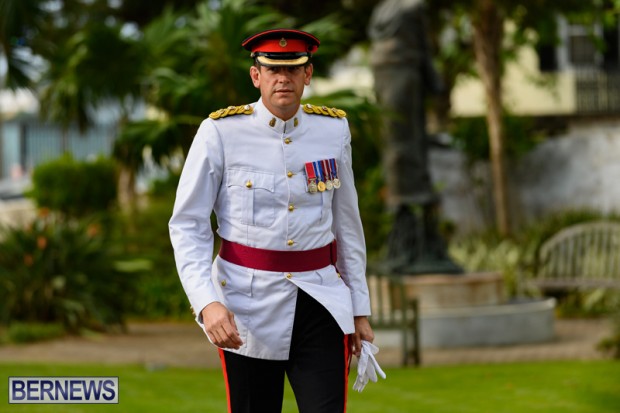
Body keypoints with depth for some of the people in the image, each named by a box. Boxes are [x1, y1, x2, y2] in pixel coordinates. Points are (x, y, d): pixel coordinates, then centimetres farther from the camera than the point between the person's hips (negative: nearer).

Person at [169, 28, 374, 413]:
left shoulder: (333, 129, 4)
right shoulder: (220, 132, -7)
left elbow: (347, 222, 12)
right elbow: (187, 224, -6)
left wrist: (360, 308, 13)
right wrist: (207, 302, -20)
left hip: (319, 302, 2)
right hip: (249, 303, -2)